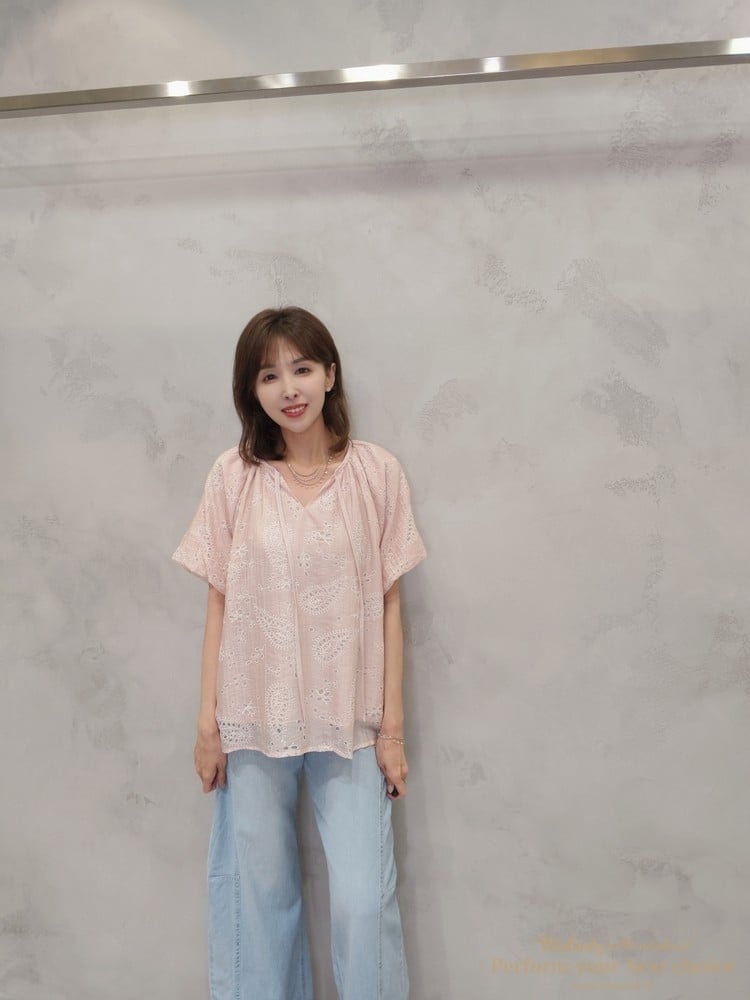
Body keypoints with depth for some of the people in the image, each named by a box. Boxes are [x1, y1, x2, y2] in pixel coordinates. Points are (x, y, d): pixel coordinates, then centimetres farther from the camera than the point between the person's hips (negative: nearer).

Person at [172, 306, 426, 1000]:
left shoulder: (377, 473, -3)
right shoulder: (234, 476, -2)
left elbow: (389, 604, 0)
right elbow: (219, 603, 2)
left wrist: (392, 727, -1)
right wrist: (208, 722, 1)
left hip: (350, 722, 0)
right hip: (254, 720, 1)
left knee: (364, 904, -1)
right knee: (257, 899, 11)